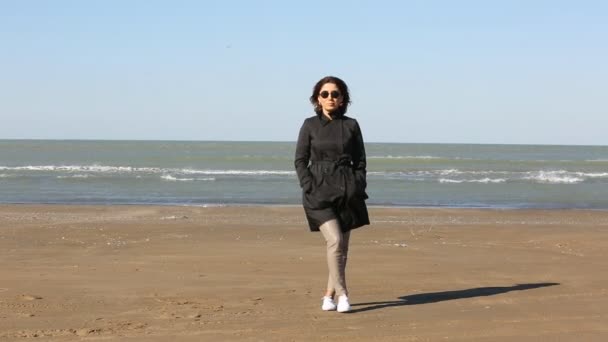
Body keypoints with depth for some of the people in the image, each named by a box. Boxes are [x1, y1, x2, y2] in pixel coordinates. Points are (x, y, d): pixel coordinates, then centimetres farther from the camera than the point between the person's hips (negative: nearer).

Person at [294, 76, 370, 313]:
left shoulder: (351, 125, 7)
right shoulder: (310, 125, 4)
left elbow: (360, 160, 11)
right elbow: (300, 160, 4)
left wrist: (359, 187, -1)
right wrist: (310, 187, -7)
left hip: (346, 191, 2)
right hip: (319, 191, -2)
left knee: (342, 246, 5)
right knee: (334, 240, -17)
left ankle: (329, 295, 19)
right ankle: (342, 294, -7)